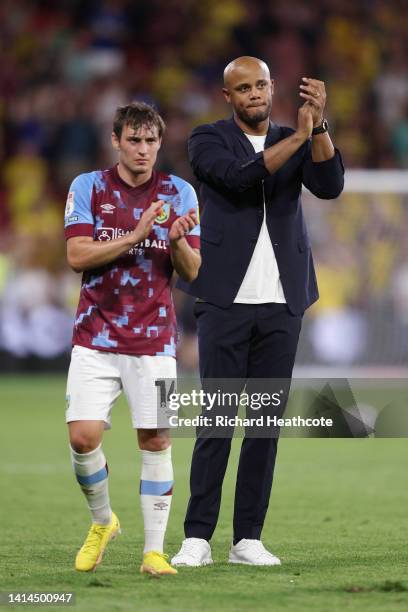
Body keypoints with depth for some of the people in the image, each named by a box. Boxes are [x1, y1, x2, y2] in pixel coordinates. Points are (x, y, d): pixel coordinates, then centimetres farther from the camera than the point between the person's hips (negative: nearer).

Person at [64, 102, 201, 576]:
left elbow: (192, 272, 3)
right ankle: (102, 522, 17)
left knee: (155, 441, -4)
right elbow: (77, 256, -8)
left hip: (154, 339, 1)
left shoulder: (179, 193, 5)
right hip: (95, 338, -1)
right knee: (82, 437, -10)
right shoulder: (87, 187, 1)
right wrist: (135, 236, -18)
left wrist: (178, 240, -19)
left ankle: (154, 550, 3)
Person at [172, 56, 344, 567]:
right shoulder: (208, 140, 3)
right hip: (227, 299, -3)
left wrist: (318, 126, -17)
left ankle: (247, 539, 5)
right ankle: (197, 537, -4)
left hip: (281, 303, 3)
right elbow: (239, 177, -16)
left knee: (267, 421, 2)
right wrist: (297, 137, -22)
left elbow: (330, 186, -5)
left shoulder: (296, 142, 12)